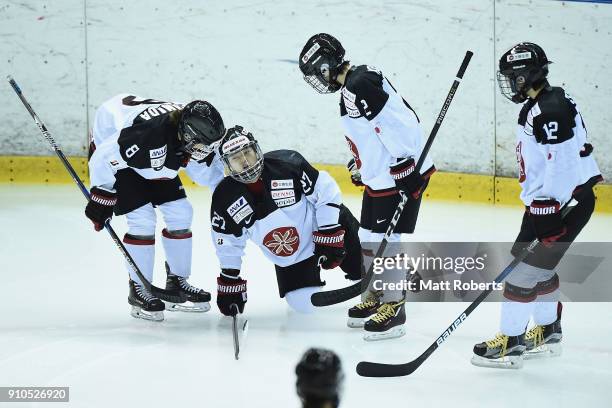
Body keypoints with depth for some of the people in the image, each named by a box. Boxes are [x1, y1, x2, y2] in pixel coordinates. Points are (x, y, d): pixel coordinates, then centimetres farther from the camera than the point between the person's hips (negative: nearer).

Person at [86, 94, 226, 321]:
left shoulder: (193, 129, -21)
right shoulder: (150, 134, -43)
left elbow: (204, 168, -2)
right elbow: (105, 156, -33)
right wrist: (102, 196, -23)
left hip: (150, 161, 8)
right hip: (112, 149, -8)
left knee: (180, 213, 2)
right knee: (142, 219, -17)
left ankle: (177, 284, 16)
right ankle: (139, 290, -1)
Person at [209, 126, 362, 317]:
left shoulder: (286, 164, -26)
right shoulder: (225, 199, -16)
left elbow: (326, 191, -17)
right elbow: (228, 244, -1)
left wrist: (330, 236, -19)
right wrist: (229, 283, 2)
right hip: (289, 258, 2)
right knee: (305, 305, -7)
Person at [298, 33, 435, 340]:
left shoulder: (357, 88, -22)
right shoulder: (359, 79, 11)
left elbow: (396, 125, -27)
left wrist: (407, 170, -24)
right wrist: (362, 164, 24)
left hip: (401, 175, -11)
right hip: (380, 177, 11)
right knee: (368, 239, 17)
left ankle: (394, 308, 2)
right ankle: (376, 298, 29)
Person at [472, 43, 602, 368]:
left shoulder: (552, 108, -20)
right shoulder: (536, 106, 13)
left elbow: (562, 161, -26)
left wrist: (549, 212, -26)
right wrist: (539, 206, 24)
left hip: (565, 202, -11)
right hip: (546, 202, 11)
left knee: (525, 266, -9)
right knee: (539, 266, 19)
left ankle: (511, 343, -5)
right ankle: (548, 332, 32)